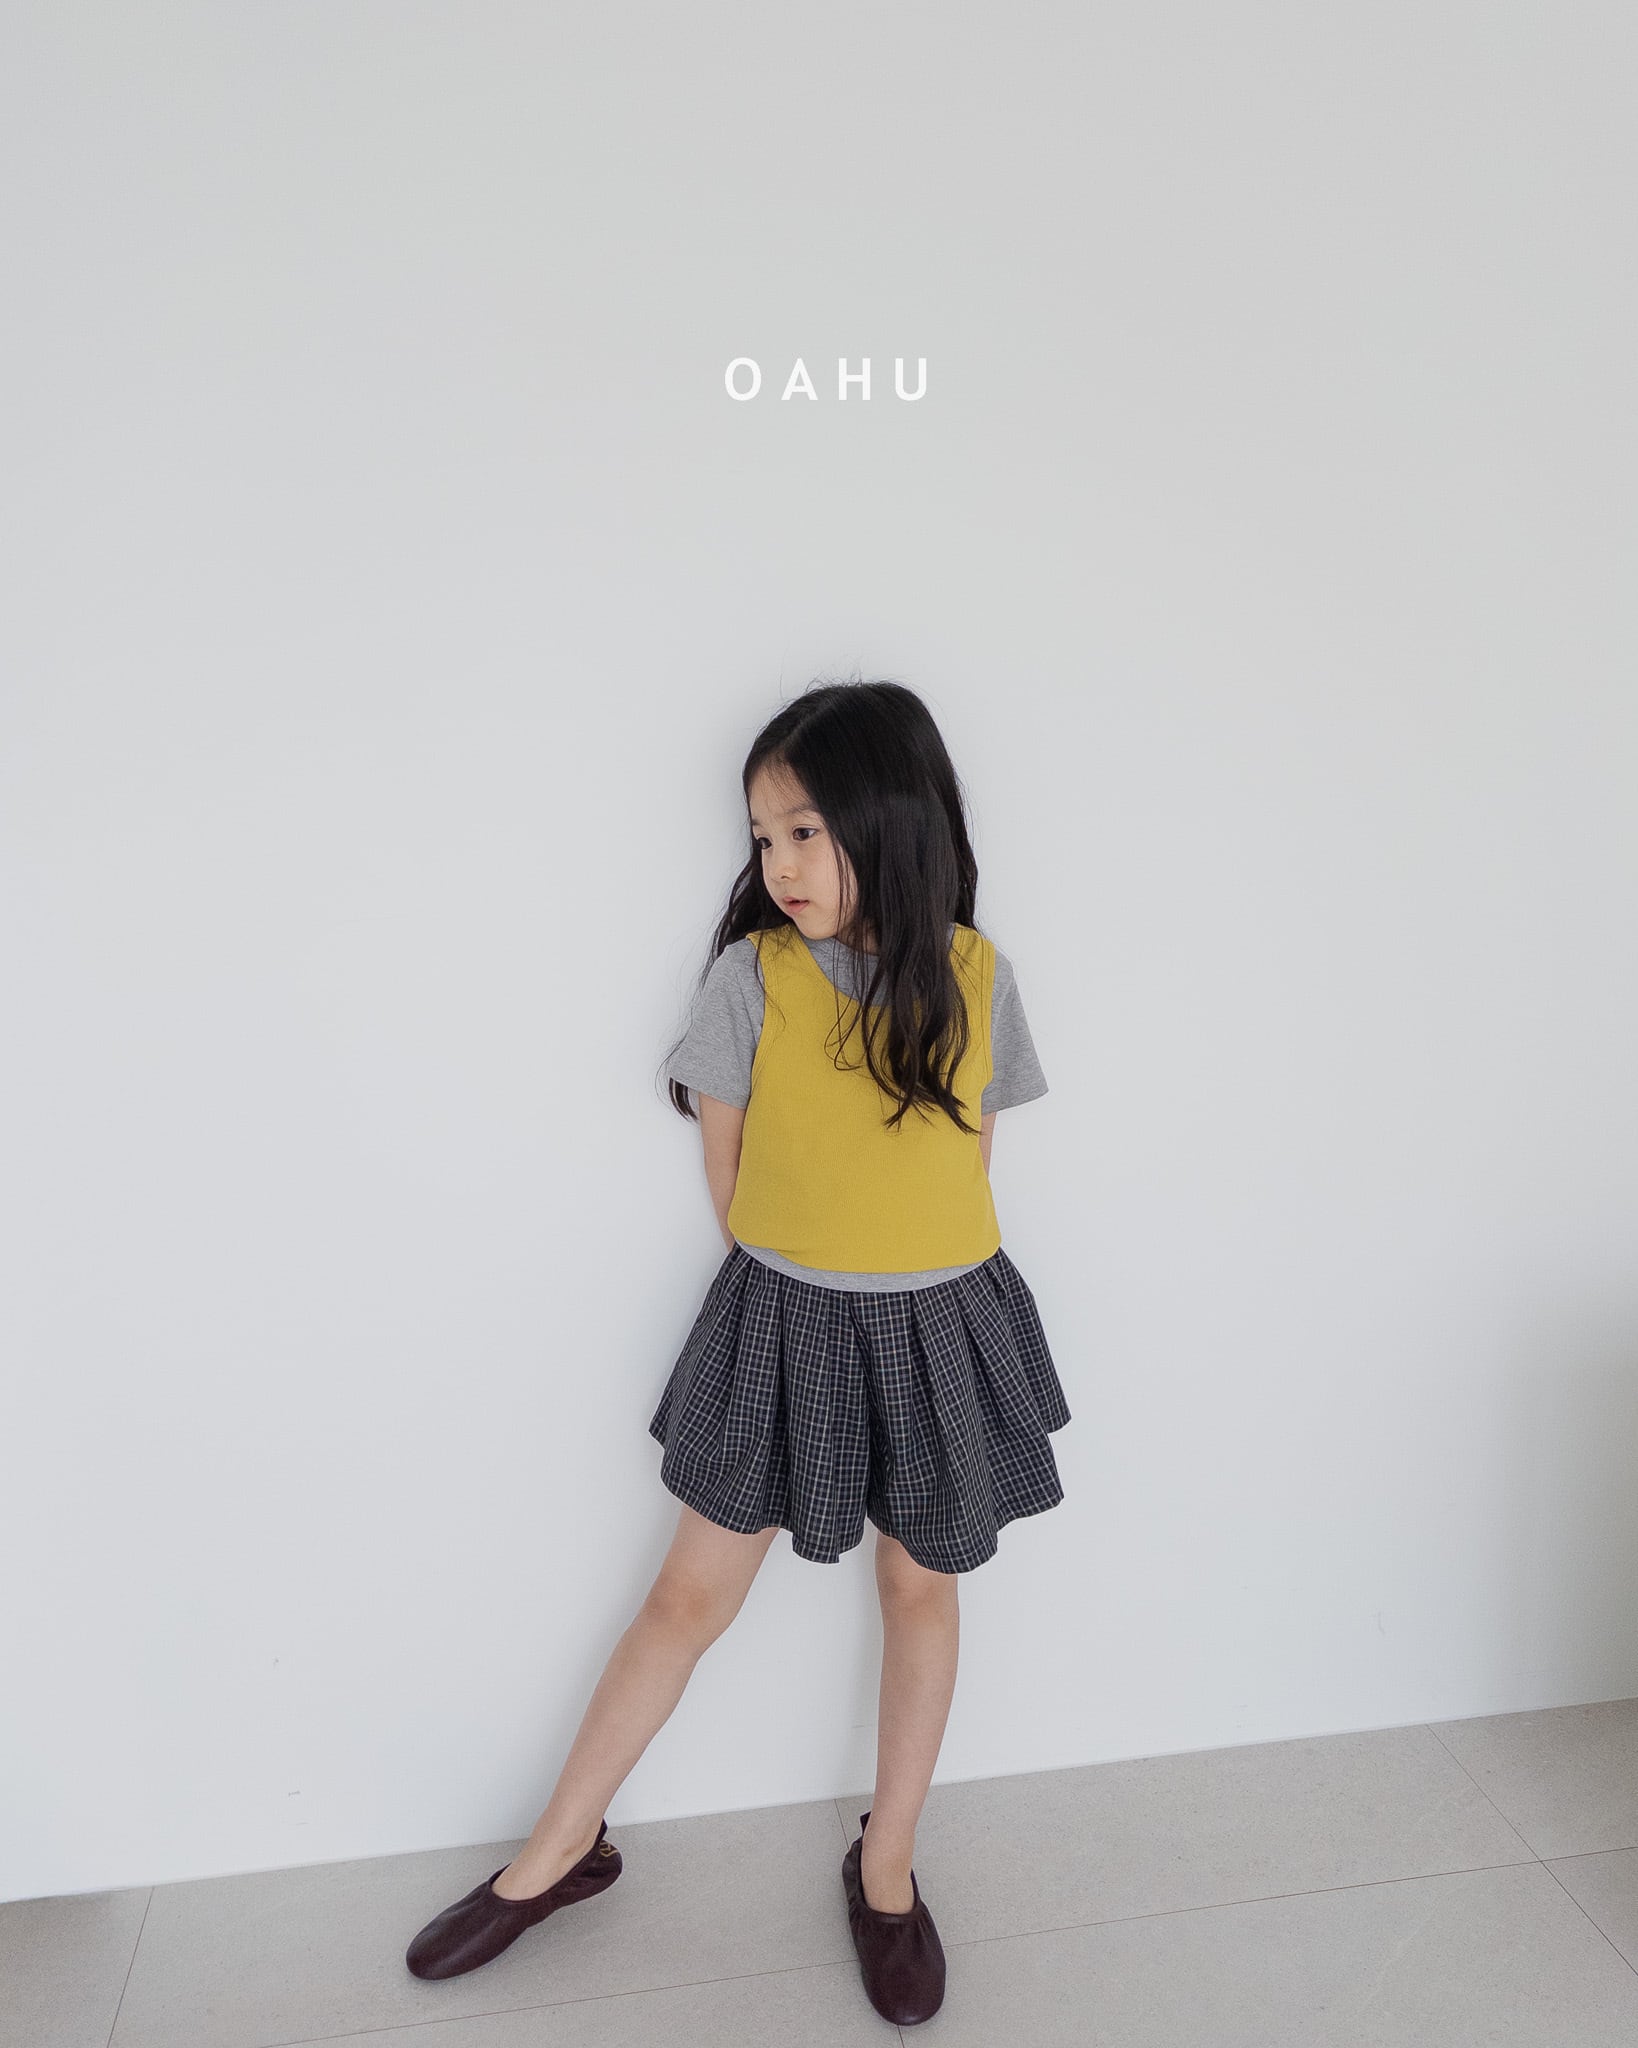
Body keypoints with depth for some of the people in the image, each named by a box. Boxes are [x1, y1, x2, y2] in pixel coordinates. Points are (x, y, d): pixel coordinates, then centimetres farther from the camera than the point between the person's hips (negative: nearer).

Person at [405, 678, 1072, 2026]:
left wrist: (909, 1283, 1)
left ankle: (886, 1867, 40)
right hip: (783, 1323, -1)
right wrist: (804, 1287, 4)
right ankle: (563, 1850, 34)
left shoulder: (976, 977, -9)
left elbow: (969, 1166, 3)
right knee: (693, 1595, 11)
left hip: (940, 1329, 2)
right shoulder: (750, 975, -14)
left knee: (921, 1591, 16)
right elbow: (729, 1176, -4)